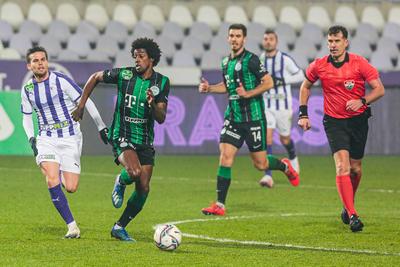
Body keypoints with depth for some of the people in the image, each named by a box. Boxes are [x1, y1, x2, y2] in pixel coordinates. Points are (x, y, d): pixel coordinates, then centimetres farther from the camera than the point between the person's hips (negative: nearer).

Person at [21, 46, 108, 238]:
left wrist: (101, 127, -2)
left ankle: (63, 174, 30)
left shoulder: (61, 80, -8)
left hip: (70, 139, -2)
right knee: (52, 181, -21)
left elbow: (85, 101, -3)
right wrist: (31, 138, 1)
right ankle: (72, 226, -13)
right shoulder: (27, 89, 4)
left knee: (71, 188, -8)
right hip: (46, 140, 2)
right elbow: (26, 116, 18)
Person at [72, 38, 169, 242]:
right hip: (122, 137, -4)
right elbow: (95, 78, 8)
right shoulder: (124, 74, -8)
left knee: (143, 188, 0)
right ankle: (120, 183, 6)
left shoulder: (162, 82, -1)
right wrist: (81, 105, 7)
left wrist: (153, 104, -25)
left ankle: (120, 227, 17)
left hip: (145, 141, 4)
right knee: (135, 172, -31)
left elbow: (161, 118, -4)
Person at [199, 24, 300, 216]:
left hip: (253, 117, -5)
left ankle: (285, 166, 36)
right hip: (233, 117, 5)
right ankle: (219, 205, -7)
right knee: (225, 157, -8)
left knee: (260, 164, 3)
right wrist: (209, 88, 10)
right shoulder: (226, 62, 10)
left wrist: (248, 94, -21)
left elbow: (268, 83, -12)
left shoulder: (250, 60, -11)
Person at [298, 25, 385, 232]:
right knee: (342, 166, -17)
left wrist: (362, 101, -23)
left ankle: (348, 206, 36)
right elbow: (305, 86, 14)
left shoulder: (359, 63, -9)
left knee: (355, 168, 10)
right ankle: (352, 215, -19)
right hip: (334, 121, -1)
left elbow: (379, 89, -7)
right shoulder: (318, 66, -4)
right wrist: (303, 114, 7)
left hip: (358, 120, 1)